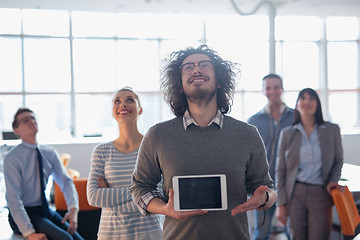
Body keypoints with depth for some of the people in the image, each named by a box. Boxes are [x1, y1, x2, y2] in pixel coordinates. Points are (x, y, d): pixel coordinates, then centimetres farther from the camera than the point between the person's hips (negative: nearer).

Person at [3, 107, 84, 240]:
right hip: (23, 214, -6)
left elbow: (66, 182, 1)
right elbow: (13, 199, -18)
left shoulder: (50, 153, 5)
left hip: (46, 211, 6)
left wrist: (73, 208, -18)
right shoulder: (11, 158, -12)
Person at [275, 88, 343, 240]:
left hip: (321, 194, 0)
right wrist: (280, 203, 0)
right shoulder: (287, 134, 4)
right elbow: (280, 171, 5)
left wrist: (333, 181, -6)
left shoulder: (332, 130, 4)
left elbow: (338, 161, 15)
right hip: (295, 194, 0)